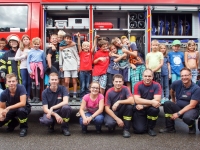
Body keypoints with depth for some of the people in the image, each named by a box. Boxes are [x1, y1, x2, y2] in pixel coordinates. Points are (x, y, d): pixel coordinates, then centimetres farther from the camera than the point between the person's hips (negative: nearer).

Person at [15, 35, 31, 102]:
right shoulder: (20, 49, 7)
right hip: (23, 67, 0)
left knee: (29, 82, 4)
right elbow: (16, 58, 0)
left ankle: (28, 96, 11)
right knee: (24, 82, 2)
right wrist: (24, 56, -6)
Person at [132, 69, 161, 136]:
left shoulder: (156, 85, -8)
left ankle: (150, 128, -6)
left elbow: (157, 100, -19)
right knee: (139, 130, -18)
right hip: (139, 110, -1)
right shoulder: (138, 85, -10)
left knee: (155, 109, -34)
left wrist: (143, 105, -24)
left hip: (150, 108, 2)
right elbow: (137, 100, -20)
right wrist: (151, 102, -27)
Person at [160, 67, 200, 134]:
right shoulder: (176, 83, -7)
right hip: (179, 107, 5)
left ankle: (192, 127, 3)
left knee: (186, 117, -37)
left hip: (192, 109, -4)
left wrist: (178, 113, -24)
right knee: (167, 104, -20)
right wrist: (173, 102, 15)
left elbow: (192, 105, -20)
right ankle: (170, 128, -7)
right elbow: (172, 92, 18)